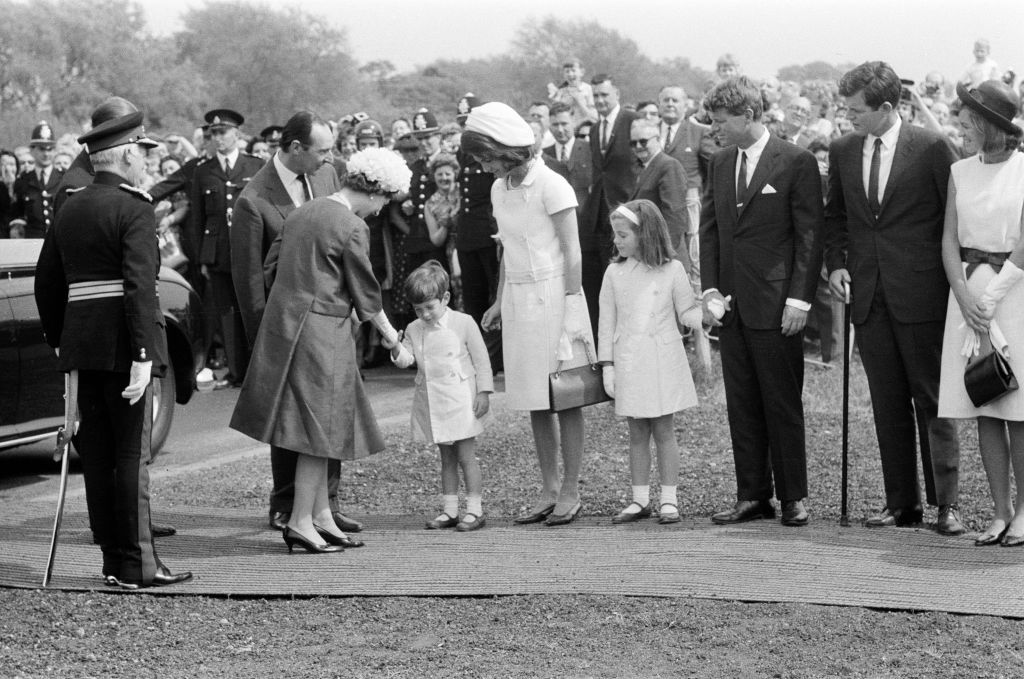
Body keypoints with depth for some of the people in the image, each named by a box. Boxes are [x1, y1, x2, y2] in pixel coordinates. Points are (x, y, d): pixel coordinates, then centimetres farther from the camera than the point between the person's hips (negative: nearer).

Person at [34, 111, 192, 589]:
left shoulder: (70, 211, 15)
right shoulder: (134, 210, -9)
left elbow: (47, 283, 17)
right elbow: (139, 284, -18)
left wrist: (59, 342, 23)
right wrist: (143, 355, -20)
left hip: (81, 343, 7)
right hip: (123, 345, -7)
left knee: (97, 455, 9)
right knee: (132, 454, -5)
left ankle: (113, 560, 13)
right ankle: (136, 565, -4)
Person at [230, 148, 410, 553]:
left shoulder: (301, 214, 12)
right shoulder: (351, 227, -13)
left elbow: (275, 268, 18)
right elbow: (365, 291, -6)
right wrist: (387, 331, 9)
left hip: (285, 321, 9)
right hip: (321, 330, -9)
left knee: (317, 426, 14)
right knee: (320, 425, -2)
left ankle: (321, 515, 17)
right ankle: (300, 521, -1)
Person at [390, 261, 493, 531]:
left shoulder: (463, 323, -6)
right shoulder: (414, 329, 7)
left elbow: (481, 358, -3)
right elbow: (407, 358, 0)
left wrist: (484, 391, -7)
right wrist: (397, 350, -23)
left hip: (460, 400, -5)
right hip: (431, 403, 5)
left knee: (465, 456, -2)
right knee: (446, 458, 12)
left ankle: (475, 509, 3)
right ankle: (450, 510, 16)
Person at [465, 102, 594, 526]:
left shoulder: (551, 186, -12)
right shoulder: (499, 189, 9)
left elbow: (572, 254, -12)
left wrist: (571, 311, -16)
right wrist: (500, 302, 13)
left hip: (552, 295, -7)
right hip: (518, 300, 7)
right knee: (535, 402, 8)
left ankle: (570, 492, 4)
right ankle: (548, 491, 14)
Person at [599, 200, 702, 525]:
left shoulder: (671, 269, -2)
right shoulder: (615, 273, 4)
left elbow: (687, 312, 3)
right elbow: (607, 322, 6)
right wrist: (607, 365, 2)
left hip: (663, 362, -2)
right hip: (628, 362, 2)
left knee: (663, 430, 1)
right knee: (637, 433, 7)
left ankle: (669, 499, 8)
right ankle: (640, 499, 15)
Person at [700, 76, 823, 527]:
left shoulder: (796, 163, -6)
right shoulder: (719, 164, 12)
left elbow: (810, 236, -7)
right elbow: (709, 230, 14)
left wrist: (799, 299, -12)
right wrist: (711, 290, 3)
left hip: (776, 305, -6)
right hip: (731, 305, 6)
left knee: (783, 405, 0)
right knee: (741, 405, 7)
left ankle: (793, 498, 9)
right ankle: (752, 497, 13)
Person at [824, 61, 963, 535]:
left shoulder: (931, 148, -6)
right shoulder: (842, 151, 8)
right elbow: (835, 216, 20)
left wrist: (956, 284, -4)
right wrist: (836, 263, 6)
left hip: (921, 295, -4)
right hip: (868, 296, 5)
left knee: (933, 401, 0)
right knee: (887, 403, 8)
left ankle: (946, 503, 5)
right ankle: (901, 502, 14)